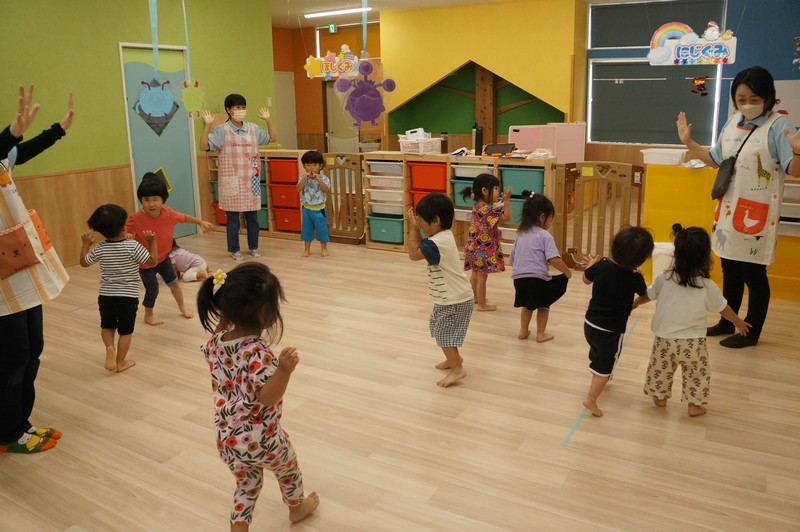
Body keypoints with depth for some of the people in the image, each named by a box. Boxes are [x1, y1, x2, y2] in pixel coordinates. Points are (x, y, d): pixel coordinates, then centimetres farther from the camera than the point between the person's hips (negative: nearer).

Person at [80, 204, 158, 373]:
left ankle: (109, 347, 1)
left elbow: (84, 262, 10)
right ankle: (120, 362, 15)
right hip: (128, 297, -3)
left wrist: (85, 244, 20)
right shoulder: (133, 246, -16)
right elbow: (152, 262, -9)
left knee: (107, 326, 24)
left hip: (106, 296, 3)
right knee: (125, 331, 10)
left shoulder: (99, 248, -6)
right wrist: (152, 242, -5)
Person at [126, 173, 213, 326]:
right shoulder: (136, 219, -28)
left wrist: (201, 222, 11)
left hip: (163, 257, 4)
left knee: (173, 281, 16)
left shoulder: (169, 214, -17)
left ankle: (182, 307, 40)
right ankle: (148, 315, 29)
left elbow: (184, 217, 3)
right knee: (152, 289, 2)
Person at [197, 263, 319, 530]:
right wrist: (284, 370, -45)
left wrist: (221, 323, 11)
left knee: (246, 485, 28)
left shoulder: (217, 341, -9)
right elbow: (267, 397, -31)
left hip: (227, 439, 5)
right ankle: (297, 507, 54)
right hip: (260, 440, -5)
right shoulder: (258, 352, -31)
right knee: (288, 468, 28)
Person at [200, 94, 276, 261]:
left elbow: (272, 138, 14)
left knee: (252, 216, 11)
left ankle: (253, 247, 25)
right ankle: (234, 250, 15)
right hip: (232, 181, -3)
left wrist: (268, 120, 4)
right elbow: (204, 146, -12)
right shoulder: (221, 130, -6)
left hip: (251, 180, 4)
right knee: (233, 218, 4)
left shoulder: (253, 128, 6)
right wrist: (207, 125, -21)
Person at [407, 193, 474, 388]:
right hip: (452, 296, 10)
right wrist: (415, 228, -1)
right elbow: (421, 247, 10)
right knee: (440, 329, 24)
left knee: (444, 333, 2)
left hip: (453, 299, -10)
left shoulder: (437, 243, -29)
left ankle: (457, 369, 12)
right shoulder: (443, 236, 3)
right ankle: (454, 358, 40)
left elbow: (414, 253, -19)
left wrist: (412, 228, -14)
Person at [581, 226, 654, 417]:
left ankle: (599, 382, 54)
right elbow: (645, 294, 4)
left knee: (596, 356, 29)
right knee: (605, 365, 9)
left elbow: (586, 279, 9)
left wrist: (591, 264, 28)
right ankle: (591, 399, 3)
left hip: (590, 324, 5)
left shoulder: (602, 265, -12)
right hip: (611, 331, -5)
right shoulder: (635, 279, -19)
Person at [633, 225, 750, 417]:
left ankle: (659, 397, 36)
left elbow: (646, 296, 6)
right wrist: (738, 322, 24)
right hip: (692, 343, -1)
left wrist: (632, 306, 27)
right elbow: (723, 309, 3)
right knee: (697, 373, 20)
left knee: (661, 369, 22)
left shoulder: (664, 279, -12)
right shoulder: (708, 287, -14)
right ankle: (695, 404, 27)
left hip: (665, 339, 1)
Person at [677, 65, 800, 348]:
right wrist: (688, 142, 11)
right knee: (729, 270, 17)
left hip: (757, 213, -7)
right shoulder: (732, 122, 7)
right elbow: (716, 159, 18)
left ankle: (751, 331, 19)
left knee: (753, 273, 4)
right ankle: (726, 323, 32)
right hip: (728, 209, 7)